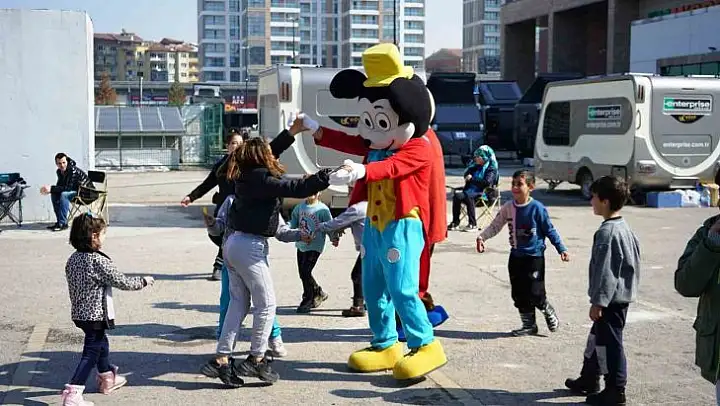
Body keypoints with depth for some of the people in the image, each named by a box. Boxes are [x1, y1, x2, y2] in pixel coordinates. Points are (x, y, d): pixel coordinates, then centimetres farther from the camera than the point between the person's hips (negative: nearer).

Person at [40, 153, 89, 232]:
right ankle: (59, 222, 4)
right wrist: (49, 189, -15)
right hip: (75, 191, 9)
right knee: (54, 194, 2)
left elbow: (68, 188, -29)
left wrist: (51, 188, -28)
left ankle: (63, 223, -24)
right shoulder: (59, 172, 1)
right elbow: (59, 186, 6)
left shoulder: (73, 170, -25)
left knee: (64, 194, -28)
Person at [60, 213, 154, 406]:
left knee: (101, 343, 27)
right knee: (91, 353, -2)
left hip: (79, 313, 9)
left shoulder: (73, 259, 2)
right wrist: (143, 281, 1)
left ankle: (107, 379, 45)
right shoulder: (99, 261, -21)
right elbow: (122, 282, -15)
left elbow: (74, 284, 12)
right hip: (95, 315, -9)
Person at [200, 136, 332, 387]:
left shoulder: (248, 176, 11)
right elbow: (296, 188, -21)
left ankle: (221, 360, 11)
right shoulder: (261, 179, -15)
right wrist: (327, 176, -19)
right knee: (266, 303, 1)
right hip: (249, 247, -9)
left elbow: (272, 151, 27)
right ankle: (256, 360, 7)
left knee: (238, 303, 12)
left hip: (234, 244, 9)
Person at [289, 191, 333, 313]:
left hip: (315, 246, -6)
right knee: (302, 273, 11)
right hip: (301, 245, 6)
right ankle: (319, 293, 32)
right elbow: (293, 223, 12)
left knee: (305, 272, -12)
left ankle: (308, 300, 4)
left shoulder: (323, 209, -7)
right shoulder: (299, 207, 6)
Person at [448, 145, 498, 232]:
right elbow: (465, 175, 19)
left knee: (468, 197, -36)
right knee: (457, 195, -24)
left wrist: (472, 179, -11)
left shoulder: (491, 168, 0)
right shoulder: (476, 166, 22)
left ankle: (473, 224, -30)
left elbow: (487, 182, -16)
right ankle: (455, 222, -22)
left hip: (482, 193, -6)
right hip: (471, 191, 6)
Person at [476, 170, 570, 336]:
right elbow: (495, 226, 6)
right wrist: (482, 237, -9)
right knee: (518, 294, 8)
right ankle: (529, 325, 23)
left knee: (534, 293, -7)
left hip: (534, 256, -5)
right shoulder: (508, 207, 0)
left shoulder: (537, 208, -12)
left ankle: (550, 313, 23)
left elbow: (550, 230, -5)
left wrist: (561, 249, -5)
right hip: (516, 256, 5)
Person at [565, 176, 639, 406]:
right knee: (597, 338, 21)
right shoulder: (624, 228, 10)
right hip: (622, 294, 11)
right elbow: (633, 262, 17)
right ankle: (588, 380, 34)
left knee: (610, 343, -2)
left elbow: (606, 271, -23)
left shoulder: (607, 232, -22)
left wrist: (598, 302, -19)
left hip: (611, 300, -10)